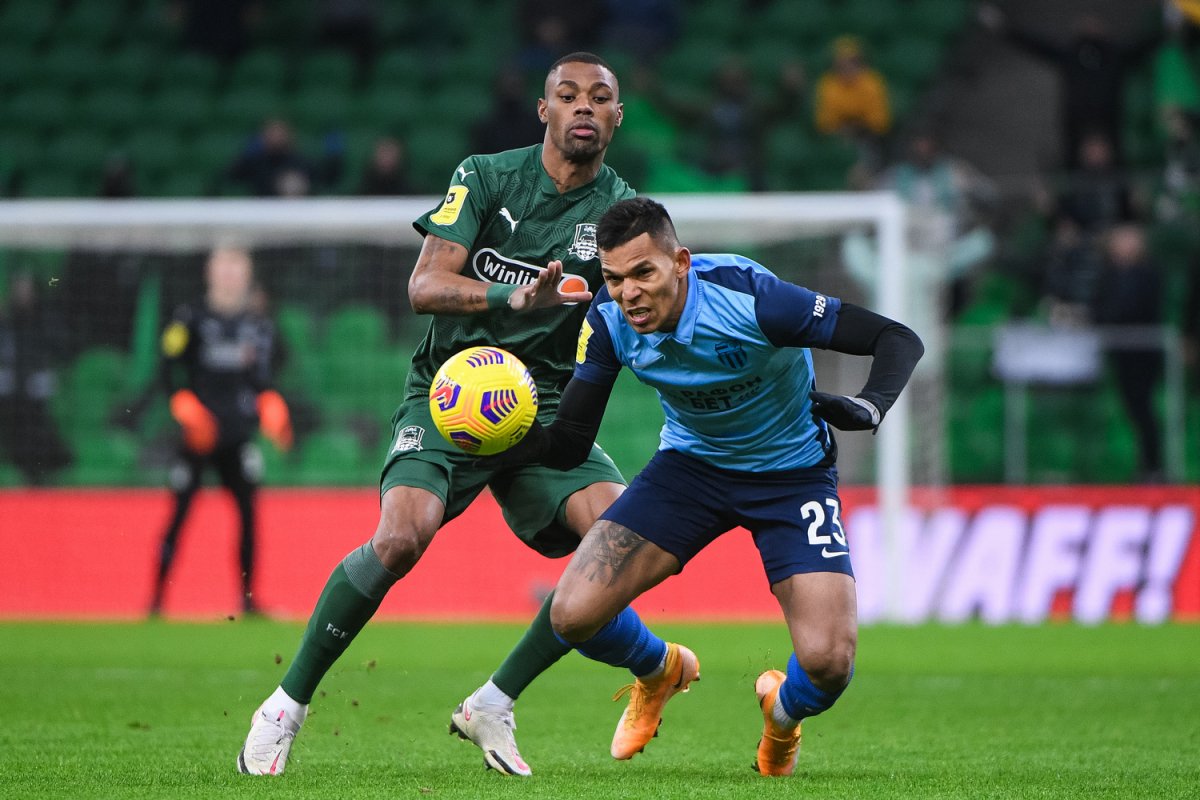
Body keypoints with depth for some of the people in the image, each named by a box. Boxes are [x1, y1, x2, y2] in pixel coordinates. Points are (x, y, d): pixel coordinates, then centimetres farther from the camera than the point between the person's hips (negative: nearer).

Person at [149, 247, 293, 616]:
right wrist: (188, 412, -15)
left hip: (238, 432, 3)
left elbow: (262, 379, 13)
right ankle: (157, 597, 2)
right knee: (180, 512, -4)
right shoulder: (190, 319, -1)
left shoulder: (258, 326, 11)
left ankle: (247, 597, 3)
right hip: (199, 432, -3)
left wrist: (274, 414, -3)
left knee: (248, 510, -3)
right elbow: (171, 371, -4)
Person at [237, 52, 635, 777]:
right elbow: (424, 286, -10)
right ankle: (288, 704, -9)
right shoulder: (485, 177, 0)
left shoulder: (623, 213, 5)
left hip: (547, 408, 3)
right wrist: (511, 294, -28)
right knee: (403, 535, -28)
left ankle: (492, 706, -4)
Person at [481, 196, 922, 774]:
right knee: (573, 616, -14)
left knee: (828, 662, -22)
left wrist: (868, 408, -44)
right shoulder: (609, 321, -18)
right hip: (692, 462, 3)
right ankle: (661, 671, 24)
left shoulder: (748, 297, -31)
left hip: (791, 472, -3)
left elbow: (898, 338, -25)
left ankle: (783, 712, 20)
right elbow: (568, 445, -10)